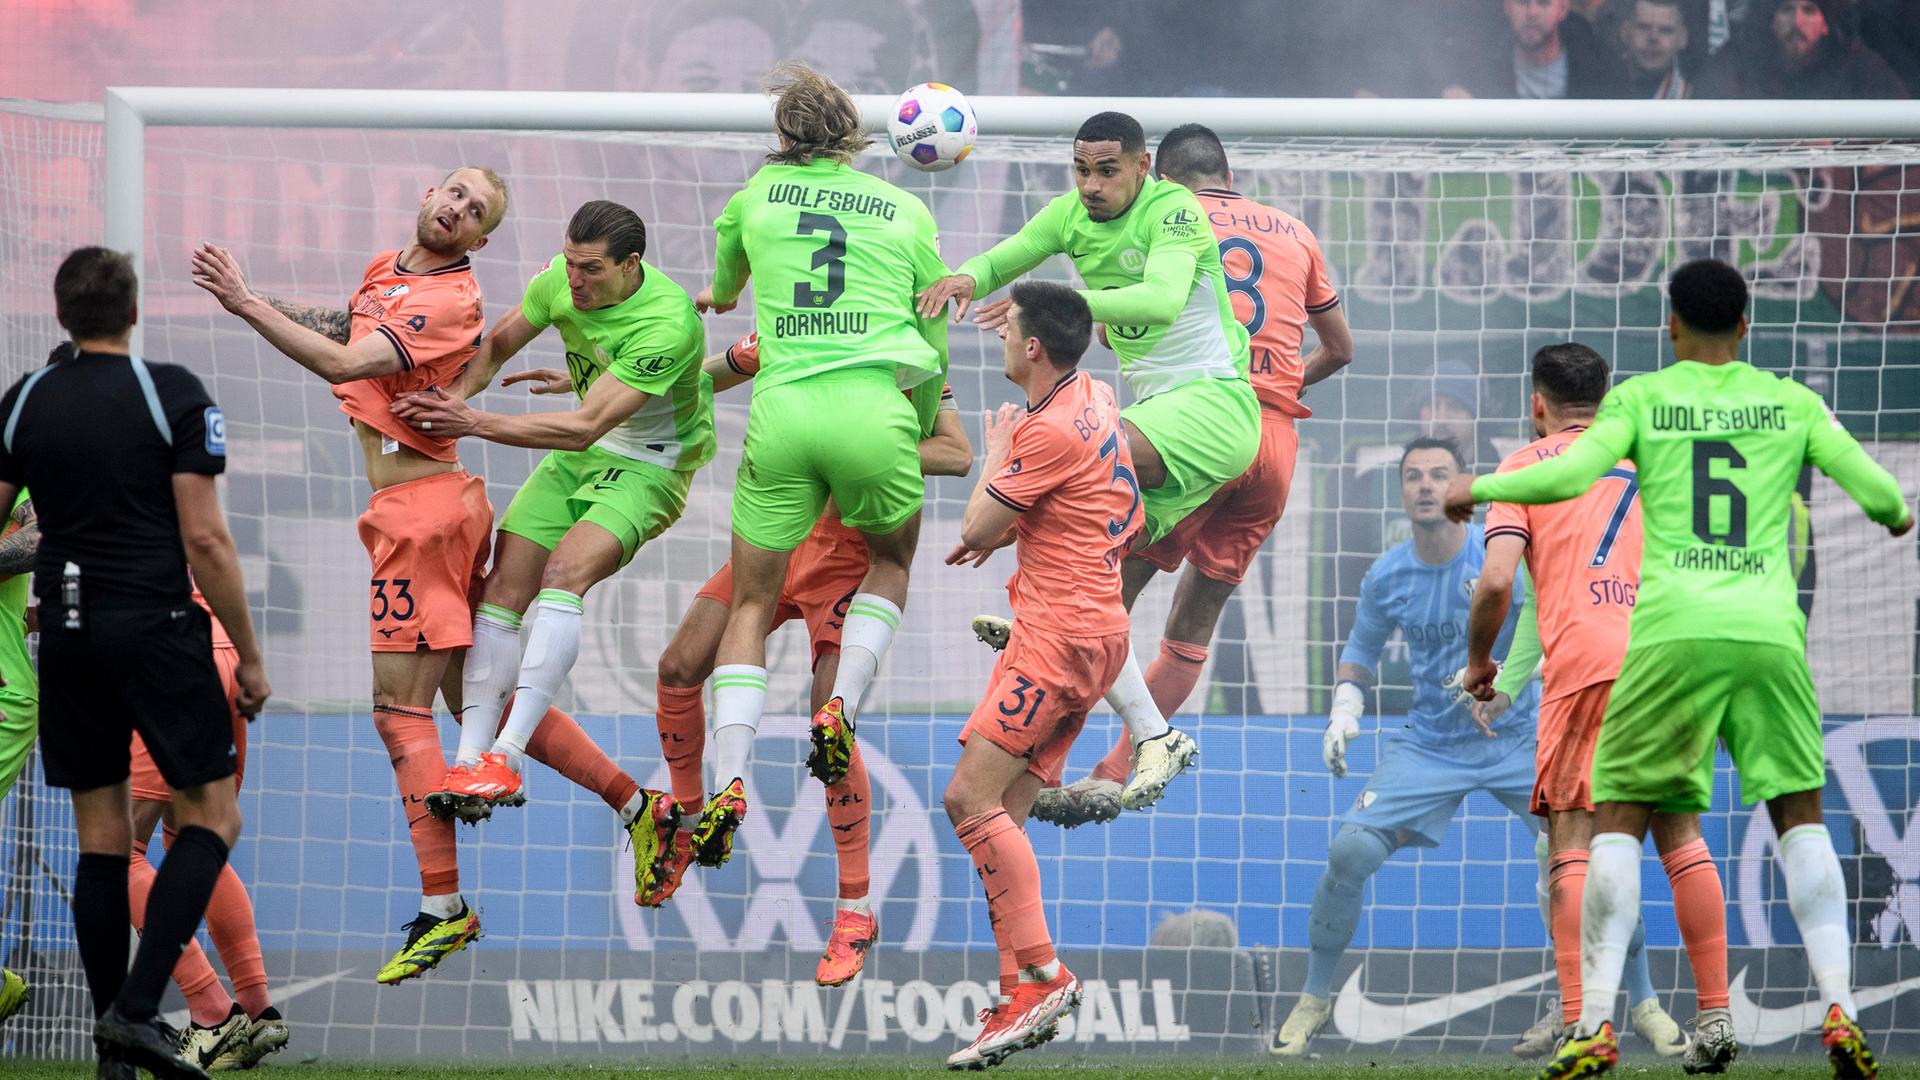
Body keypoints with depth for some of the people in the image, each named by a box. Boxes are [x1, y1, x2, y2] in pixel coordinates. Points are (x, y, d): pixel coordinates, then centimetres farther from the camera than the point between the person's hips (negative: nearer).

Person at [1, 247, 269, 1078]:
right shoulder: (174, 395, -7)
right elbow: (204, 538, -10)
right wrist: (249, 656, -3)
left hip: (67, 637, 4)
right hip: (157, 634, -4)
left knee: (102, 838, 9)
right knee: (210, 819, 5)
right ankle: (137, 1009, -11)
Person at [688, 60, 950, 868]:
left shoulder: (757, 197, 16)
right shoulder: (907, 213, 13)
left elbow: (723, 283, 38)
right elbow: (935, 345, 19)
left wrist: (722, 296, 63)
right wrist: (921, 437, 35)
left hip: (782, 408, 0)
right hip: (874, 407, 0)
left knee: (751, 604, 9)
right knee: (891, 560, 26)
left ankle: (730, 783, -8)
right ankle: (840, 708, 4)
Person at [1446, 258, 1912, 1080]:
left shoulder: (1643, 398, 7)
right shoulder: (1791, 403, 12)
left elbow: (1572, 473, -6)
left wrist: (1477, 488, 10)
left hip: (1673, 633, -2)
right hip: (1769, 634, 2)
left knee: (1619, 817, 5)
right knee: (1799, 815, 12)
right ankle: (1838, 1009, -2)